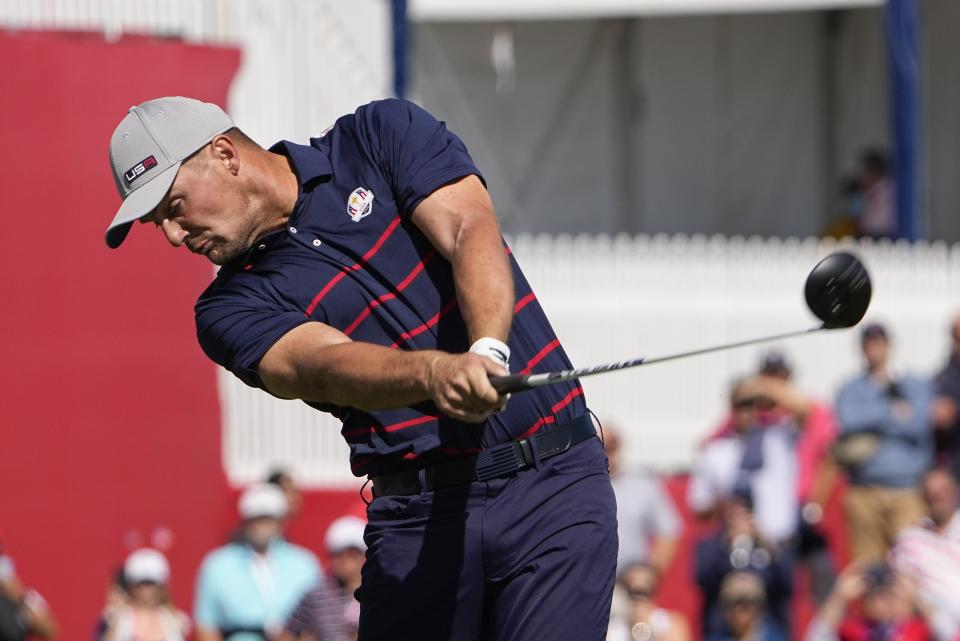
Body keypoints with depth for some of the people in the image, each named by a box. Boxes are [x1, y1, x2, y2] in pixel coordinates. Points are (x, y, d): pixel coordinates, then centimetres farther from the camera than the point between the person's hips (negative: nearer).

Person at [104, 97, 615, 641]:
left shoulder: (383, 135, 5)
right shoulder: (235, 306, 5)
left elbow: (472, 232, -10)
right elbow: (326, 364, -14)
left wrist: (487, 351, -30)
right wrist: (435, 372, -36)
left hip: (554, 480, -2)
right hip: (420, 514, 3)